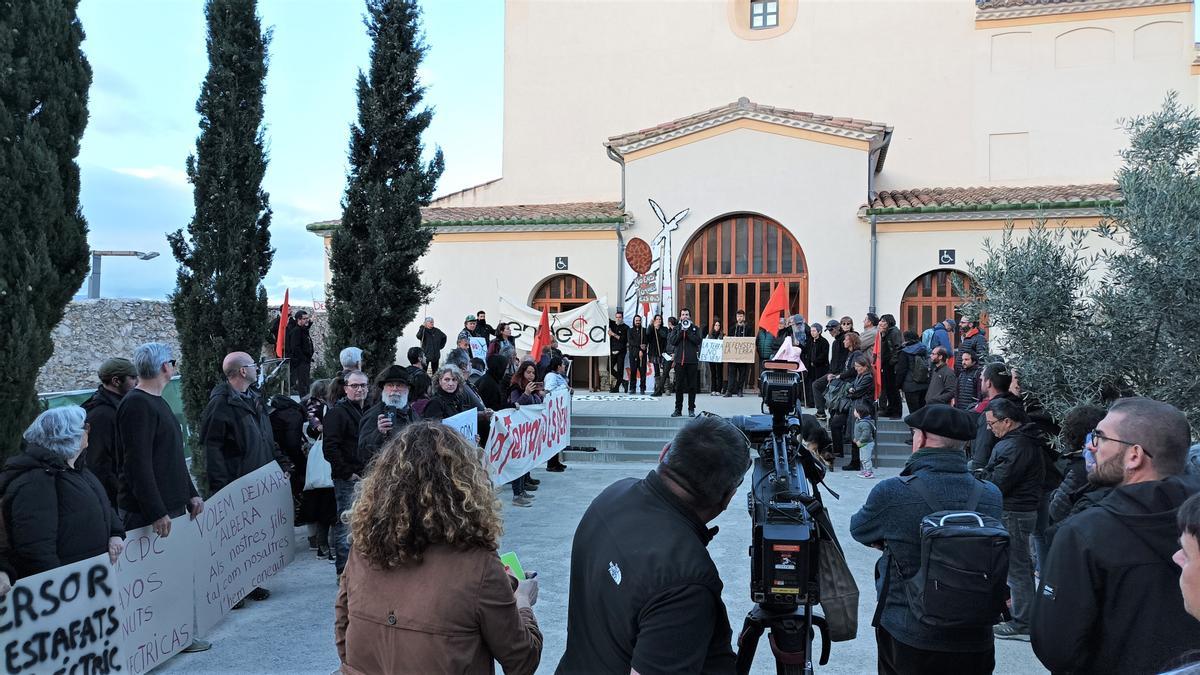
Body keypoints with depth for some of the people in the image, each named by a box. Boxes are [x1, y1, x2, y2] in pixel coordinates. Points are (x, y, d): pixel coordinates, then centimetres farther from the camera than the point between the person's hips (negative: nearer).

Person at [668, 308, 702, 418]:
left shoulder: (695, 328, 9)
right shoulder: (676, 328, 12)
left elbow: (698, 341, -6)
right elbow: (672, 341, -2)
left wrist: (688, 331, -10)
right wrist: (681, 330, -9)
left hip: (692, 360, -1)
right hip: (679, 360, 1)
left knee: (692, 386, 1)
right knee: (679, 386, 2)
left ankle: (691, 409, 8)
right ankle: (678, 409, 8)